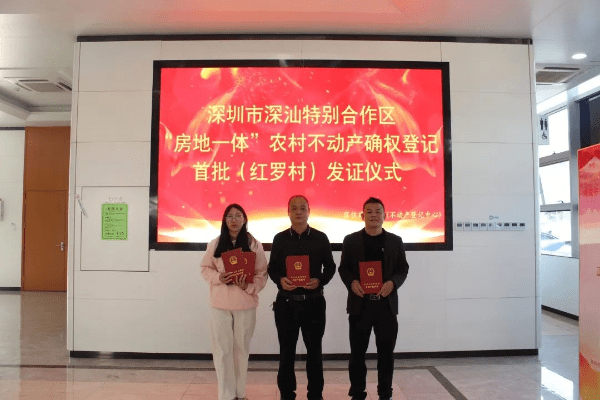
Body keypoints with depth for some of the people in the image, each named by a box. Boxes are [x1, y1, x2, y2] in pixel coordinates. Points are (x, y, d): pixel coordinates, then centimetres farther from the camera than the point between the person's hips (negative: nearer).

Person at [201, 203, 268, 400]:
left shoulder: (254, 244, -2)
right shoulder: (215, 244, 1)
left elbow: (262, 273, -1)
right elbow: (205, 268, 7)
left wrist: (249, 286, -18)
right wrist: (218, 278, -13)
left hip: (245, 304, 0)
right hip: (220, 303, 1)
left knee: (241, 348, 11)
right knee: (222, 349, 4)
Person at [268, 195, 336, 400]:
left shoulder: (321, 238, 1)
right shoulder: (279, 238, 2)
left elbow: (330, 267, 5)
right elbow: (272, 268, 6)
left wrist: (320, 281, -14)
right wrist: (280, 280, -15)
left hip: (314, 302, 0)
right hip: (286, 302, 0)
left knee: (314, 349, 10)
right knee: (286, 350, 9)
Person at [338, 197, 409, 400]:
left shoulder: (395, 241, 6)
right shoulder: (351, 240, 4)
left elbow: (403, 269, 7)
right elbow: (343, 268, 5)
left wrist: (393, 283, -13)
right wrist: (352, 282, -14)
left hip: (386, 304, 1)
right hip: (360, 304, -1)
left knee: (386, 351, 9)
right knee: (357, 351, 6)